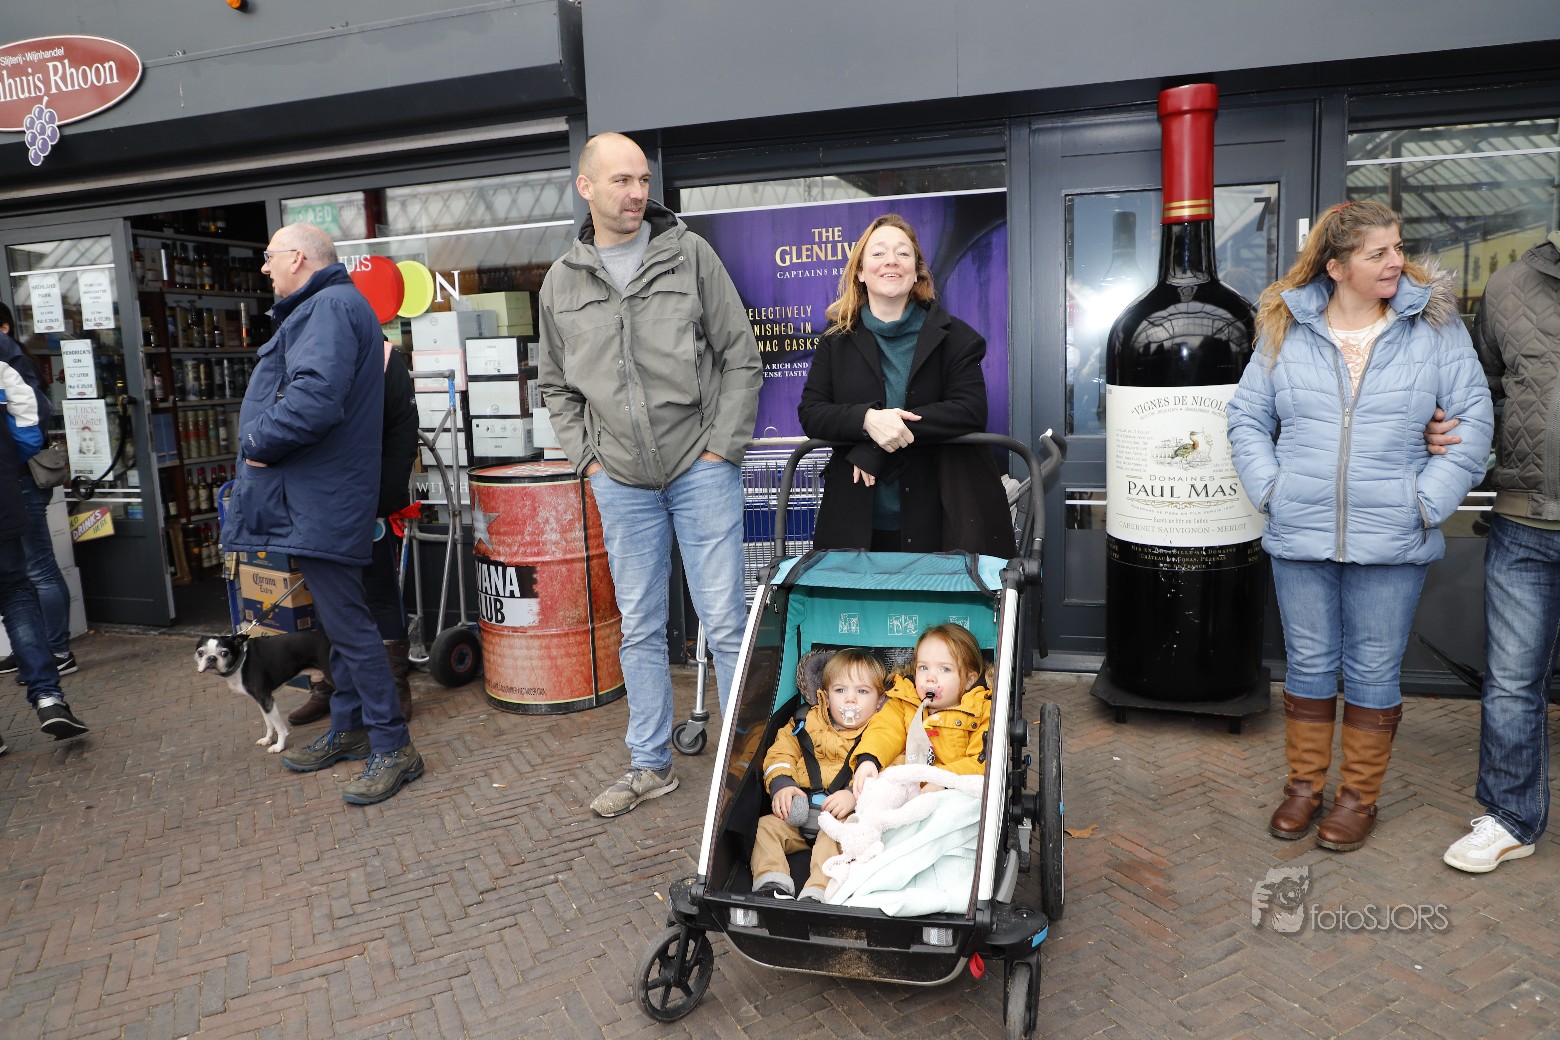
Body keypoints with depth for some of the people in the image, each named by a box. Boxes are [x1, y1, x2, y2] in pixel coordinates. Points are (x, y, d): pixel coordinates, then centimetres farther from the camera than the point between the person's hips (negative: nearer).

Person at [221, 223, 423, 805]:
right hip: (315, 499, 11)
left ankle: (392, 747, -1)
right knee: (338, 619, 17)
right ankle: (349, 730, 29)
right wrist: (263, 443, 13)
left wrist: (260, 443, -15)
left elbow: (315, 397, -29)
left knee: (346, 622, -8)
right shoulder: (320, 308, 22)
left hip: (320, 501, -11)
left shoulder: (331, 307, -14)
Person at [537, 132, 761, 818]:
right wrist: (587, 458, 4)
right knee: (639, 628, 12)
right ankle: (650, 764, 26)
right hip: (621, 481, 3)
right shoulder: (562, 283, 8)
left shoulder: (689, 254, 0)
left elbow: (741, 357, 0)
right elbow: (556, 386, 17)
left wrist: (723, 449, -7)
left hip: (702, 470, -3)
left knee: (725, 623, 0)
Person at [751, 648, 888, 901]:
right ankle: (771, 883, -24)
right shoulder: (807, 726, 16)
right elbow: (781, 753, 13)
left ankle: (816, 894, -42)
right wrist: (781, 784, -8)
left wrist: (855, 795, -28)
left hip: (849, 817, -5)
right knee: (766, 826, -15)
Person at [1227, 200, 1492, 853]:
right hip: (1299, 537, 1)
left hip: (1392, 543, -1)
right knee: (1309, 665, 11)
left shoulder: (1435, 325, 1)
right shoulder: (1285, 329, 3)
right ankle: (1304, 785, 27)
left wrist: (1426, 502, -7)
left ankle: (1359, 796, 25)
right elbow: (1247, 417, 8)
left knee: (1373, 671, 8)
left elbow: (1473, 420, 0)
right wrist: (1270, 491, -3)